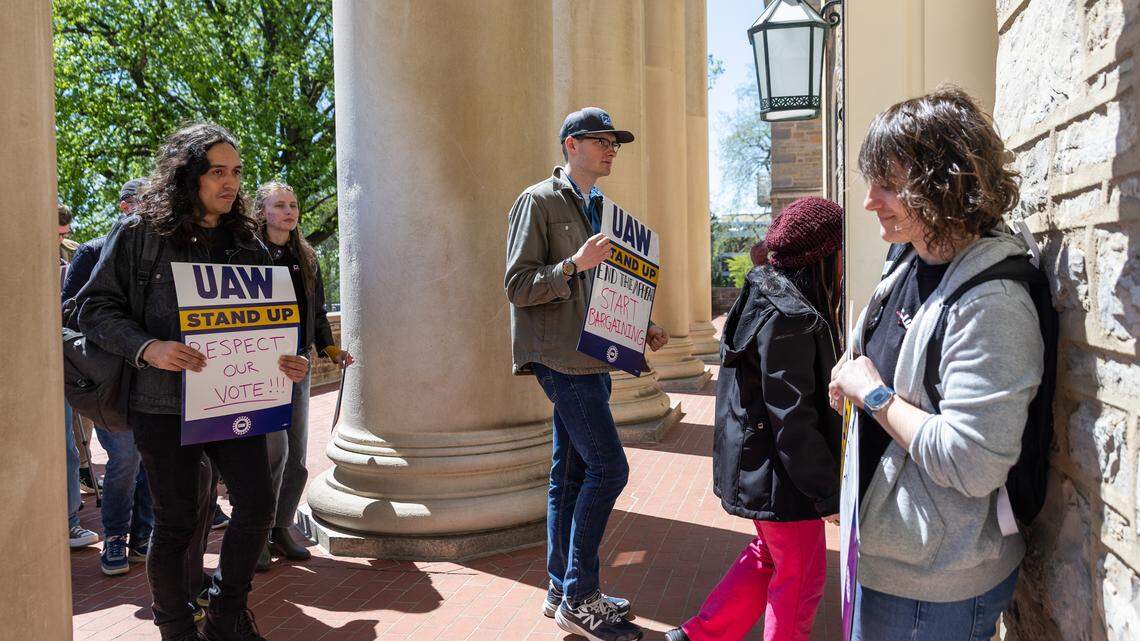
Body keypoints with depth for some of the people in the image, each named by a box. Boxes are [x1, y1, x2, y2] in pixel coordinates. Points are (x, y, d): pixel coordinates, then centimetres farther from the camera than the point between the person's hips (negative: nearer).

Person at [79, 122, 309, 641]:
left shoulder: (247, 242, 11)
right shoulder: (140, 232, -2)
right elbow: (95, 308, -4)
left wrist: (287, 362, -4)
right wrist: (147, 348, -21)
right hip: (164, 403, -4)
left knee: (257, 506, 0)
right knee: (177, 521, 5)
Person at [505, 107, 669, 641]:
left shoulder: (598, 209, 19)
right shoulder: (539, 201, -7)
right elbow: (518, 286, -12)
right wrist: (575, 264, -24)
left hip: (589, 357, 9)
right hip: (560, 356, -9)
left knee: (571, 474, 12)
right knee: (608, 467, -12)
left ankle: (563, 591, 23)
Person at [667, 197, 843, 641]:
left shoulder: (767, 298, 6)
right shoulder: (789, 317, -25)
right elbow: (793, 418, -25)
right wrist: (828, 494, -18)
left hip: (757, 468, 10)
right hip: (783, 476, -10)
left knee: (769, 556, 24)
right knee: (801, 579, 9)